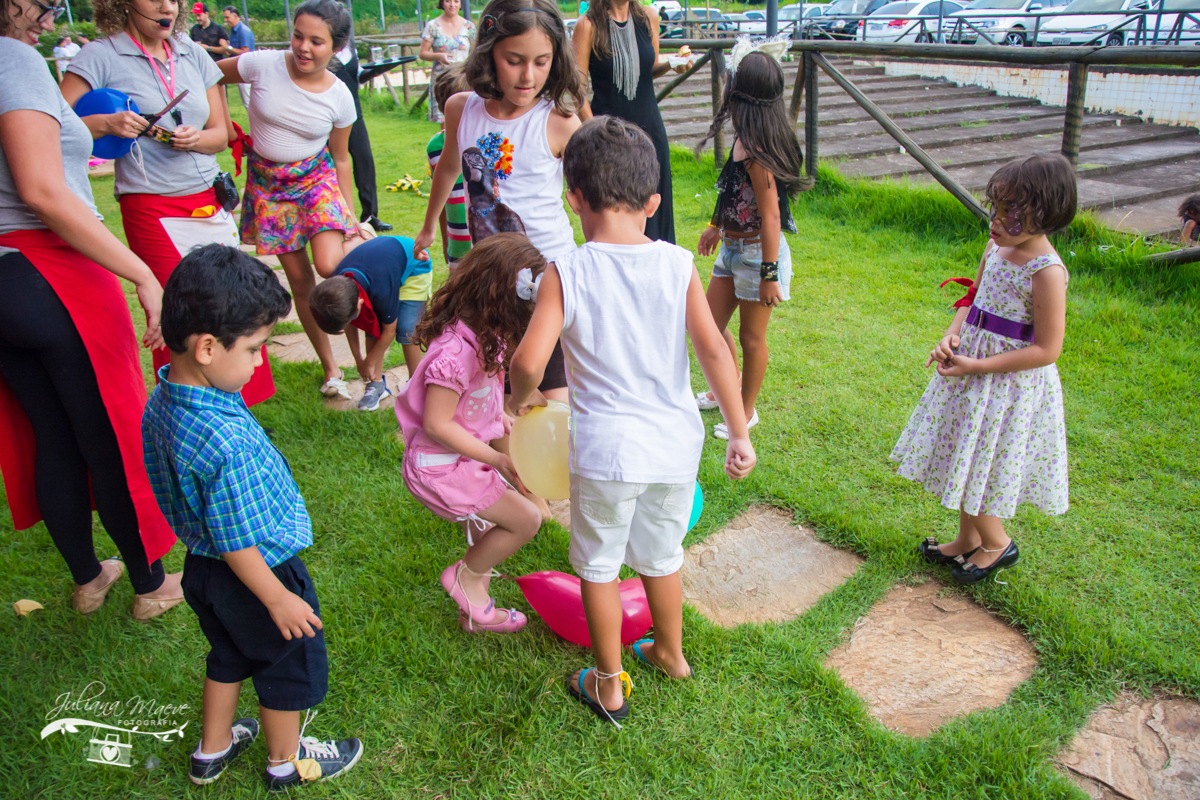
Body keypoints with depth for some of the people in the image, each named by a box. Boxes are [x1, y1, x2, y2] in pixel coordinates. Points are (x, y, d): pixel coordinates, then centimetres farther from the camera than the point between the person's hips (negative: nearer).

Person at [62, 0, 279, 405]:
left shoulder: (192, 54, 12)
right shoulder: (101, 56, -2)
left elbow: (221, 133, 13)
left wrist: (196, 139, -8)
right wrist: (105, 122, -21)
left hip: (211, 200, 5)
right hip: (152, 207, -5)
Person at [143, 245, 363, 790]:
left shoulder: (161, 401, -10)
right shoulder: (228, 442, -38)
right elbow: (237, 542, -29)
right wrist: (278, 599, -16)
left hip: (201, 567, 8)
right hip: (258, 575, -8)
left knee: (230, 654, 31)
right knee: (291, 665, 19)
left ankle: (212, 750, 52)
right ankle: (287, 761, 43)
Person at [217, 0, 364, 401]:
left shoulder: (339, 97, -9)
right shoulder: (262, 65, -13)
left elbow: (341, 158, 2)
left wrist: (349, 215, 2)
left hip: (316, 177, -1)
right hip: (267, 181, 1)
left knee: (330, 267, -25)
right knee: (299, 279, 3)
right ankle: (330, 368, 16)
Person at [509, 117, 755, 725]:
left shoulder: (566, 274, -13)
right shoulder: (678, 265, -6)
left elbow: (528, 362, -21)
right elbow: (714, 350, -9)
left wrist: (523, 396, 2)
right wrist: (739, 433, -2)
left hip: (604, 451, -3)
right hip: (675, 445, 4)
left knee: (598, 566, 18)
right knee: (662, 556, 26)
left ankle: (608, 686, 33)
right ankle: (669, 652, 49)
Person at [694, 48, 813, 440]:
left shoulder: (756, 151, -25)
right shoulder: (746, 139, 2)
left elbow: (770, 217, -24)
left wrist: (769, 276, -22)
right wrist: (717, 226, 30)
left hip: (757, 253, -9)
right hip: (734, 247, 9)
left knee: (751, 337, 9)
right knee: (710, 325, 17)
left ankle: (746, 411, 28)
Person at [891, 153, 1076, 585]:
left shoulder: (1046, 272, -22)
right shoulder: (997, 247, 1)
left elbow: (1046, 350, -21)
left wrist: (977, 366, -22)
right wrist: (951, 336, -5)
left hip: (1010, 383, -8)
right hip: (971, 368, 8)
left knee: (975, 469, 3)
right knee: (963, 460, 19)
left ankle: (996, 543, 29)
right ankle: (968, 540, 38)